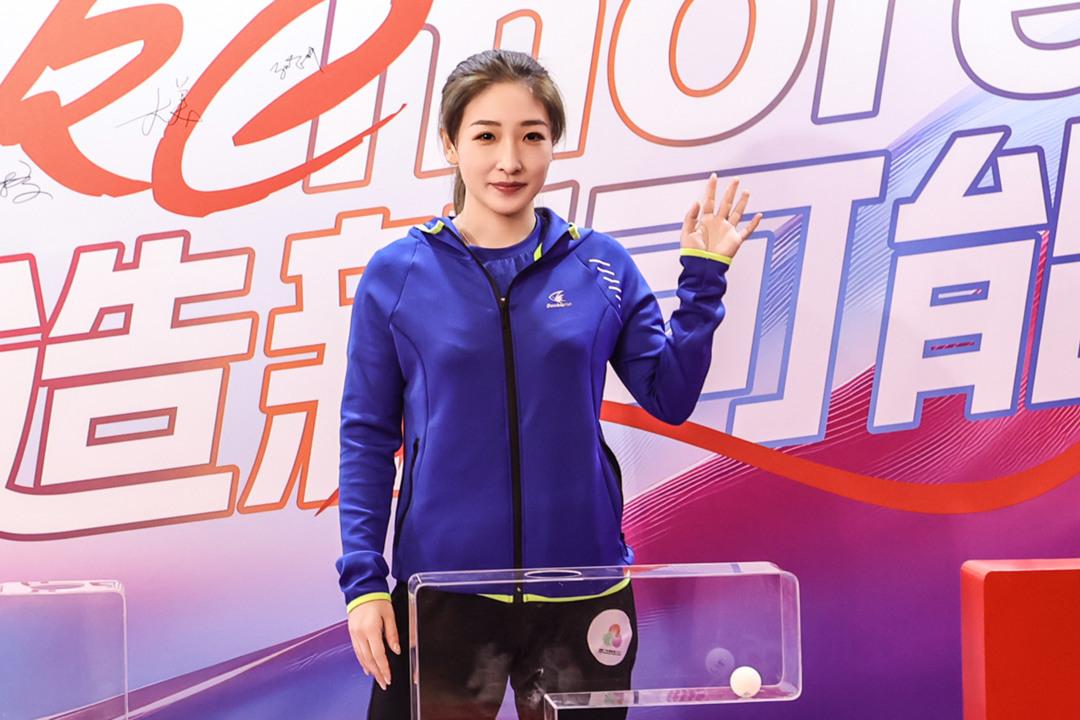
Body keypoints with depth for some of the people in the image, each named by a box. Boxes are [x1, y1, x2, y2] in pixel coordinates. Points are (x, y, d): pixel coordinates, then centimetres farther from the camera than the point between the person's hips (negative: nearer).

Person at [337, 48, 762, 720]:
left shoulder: (602, 265, 3)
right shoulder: (396, 274, -1)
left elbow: (670, 397, 3)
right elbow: (368, 437, 0)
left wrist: (703, 280, -6)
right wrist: (363, 578, -6)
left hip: (581, 586, 1)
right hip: (444, 586, -1)